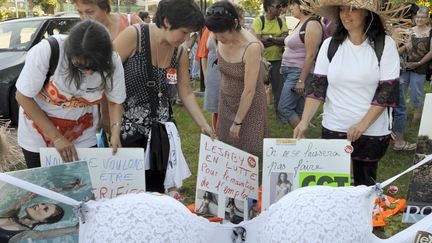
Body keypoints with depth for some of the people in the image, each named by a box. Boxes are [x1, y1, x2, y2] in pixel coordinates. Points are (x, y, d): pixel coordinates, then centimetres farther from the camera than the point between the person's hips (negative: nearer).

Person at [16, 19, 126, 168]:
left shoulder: (112, 62, -24)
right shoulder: (45, 51, -32)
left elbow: (115, 101, -9)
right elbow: (23, 96, -21)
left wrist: (115, 130, -29)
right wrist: (56, 138, -22)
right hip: (39, 131, -1)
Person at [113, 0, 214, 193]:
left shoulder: (180, 53, 1)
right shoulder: (134, 36, -15)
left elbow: (186, 93, 8)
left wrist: (204, 125, 1)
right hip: (127, 126, -4)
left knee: (156, 185, 8)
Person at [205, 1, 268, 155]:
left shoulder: (251, 47, -28)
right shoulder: (221, 40, -10)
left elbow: (249, 90, -24)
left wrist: (238, 122, -18)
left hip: (249, 103, -5)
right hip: (226, 100, 6)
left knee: (247, 150, 1)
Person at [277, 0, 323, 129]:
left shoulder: (312, 24, -14)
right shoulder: (300, 23, 14)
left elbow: (310, 55, -19)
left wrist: (301, 80, -21)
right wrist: (284, 67, 15)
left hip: (300, 72, -9)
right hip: (290, 70, 9)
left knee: (284, 109, -10)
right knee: (298, 111, 11)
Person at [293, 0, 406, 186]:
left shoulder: (385, 45, -7)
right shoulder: (330, 45, 0)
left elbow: (388, 90, -10)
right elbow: (317, 86, -1)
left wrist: (363, 125, -18)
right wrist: (304, 121, -13)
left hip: (373, 131, -2)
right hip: (333, 129, 2)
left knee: (365, 185, 11)